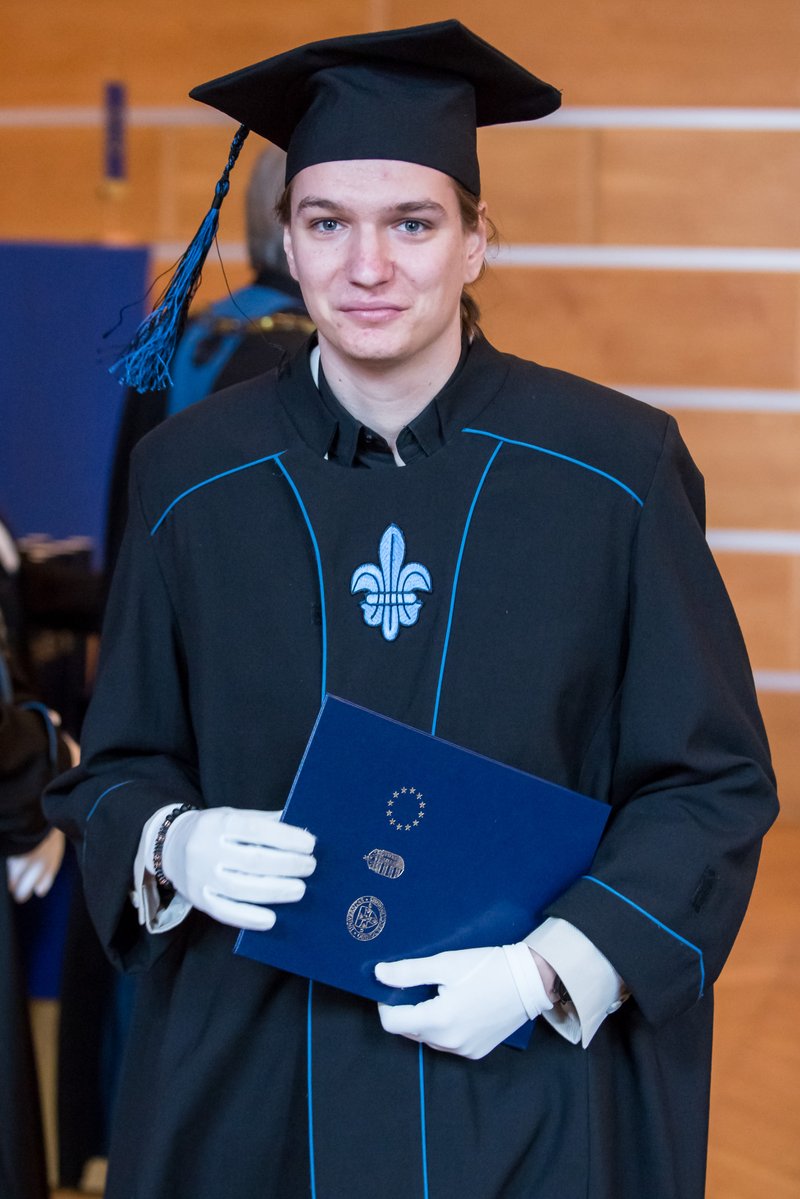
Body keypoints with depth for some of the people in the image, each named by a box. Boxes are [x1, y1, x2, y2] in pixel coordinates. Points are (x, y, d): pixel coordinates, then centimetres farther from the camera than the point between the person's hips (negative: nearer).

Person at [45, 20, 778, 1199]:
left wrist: (553, 967, -17)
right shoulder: (194, 477, 0)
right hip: (252, 1087, 2)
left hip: (529, 1089, -2)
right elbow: (119, 769, 7)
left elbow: (714, 783, -4)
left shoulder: (614, 469, -6)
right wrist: (177, 848, -16)